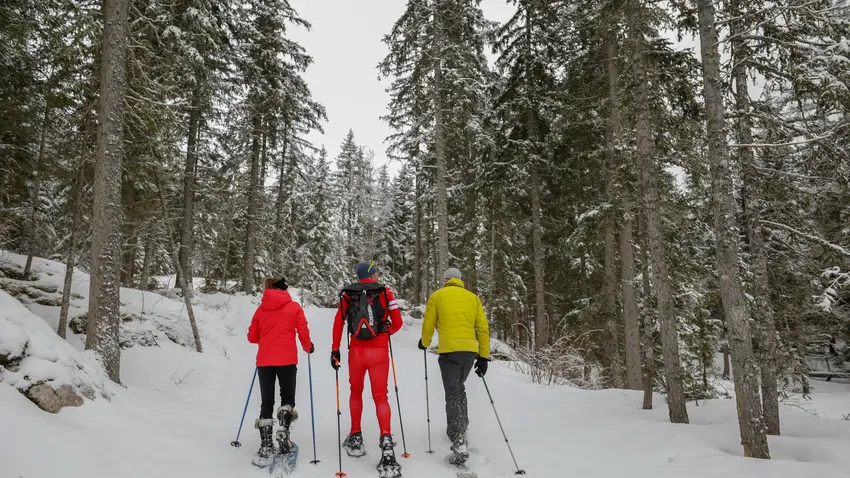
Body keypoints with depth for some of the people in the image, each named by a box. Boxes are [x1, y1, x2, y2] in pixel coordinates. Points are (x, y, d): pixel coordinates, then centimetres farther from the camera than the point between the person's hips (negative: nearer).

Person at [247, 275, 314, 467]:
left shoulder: (261, 309, 11)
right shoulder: (294, 306, 3)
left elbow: (252, 337, 13)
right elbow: (303, 331, -4)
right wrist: (308, 347, 15)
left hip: (264, 360, 3)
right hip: (286, 359, -2)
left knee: (267, 403, 9)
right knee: (287, 399, 14)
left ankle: (266, 446, 1)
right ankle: (284, 432, -8)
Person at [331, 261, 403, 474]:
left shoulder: (347, 294, 5)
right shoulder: (385, 292, 1)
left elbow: (338, 323, 0)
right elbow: (397, 323, 0)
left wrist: (335, 350, 5)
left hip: (356, 351, 2)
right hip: (379, 352, -1)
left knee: (356, 391, 22)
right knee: (380, 396, 4)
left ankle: (356, 438, 26)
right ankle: (385, 440, -16)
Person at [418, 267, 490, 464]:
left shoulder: (437, 296, 8)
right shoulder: (473, 297, 15)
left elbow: (428, 325, 7)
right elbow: (483, 328, 10)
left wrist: (424, 343, 27)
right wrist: (483, 356, 13)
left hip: (449, 351, -4)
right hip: (470, 351, 4)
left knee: (453, 394, -2)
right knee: (459, 388, 26)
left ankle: (459, 441, -15)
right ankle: (461, 428, 25)